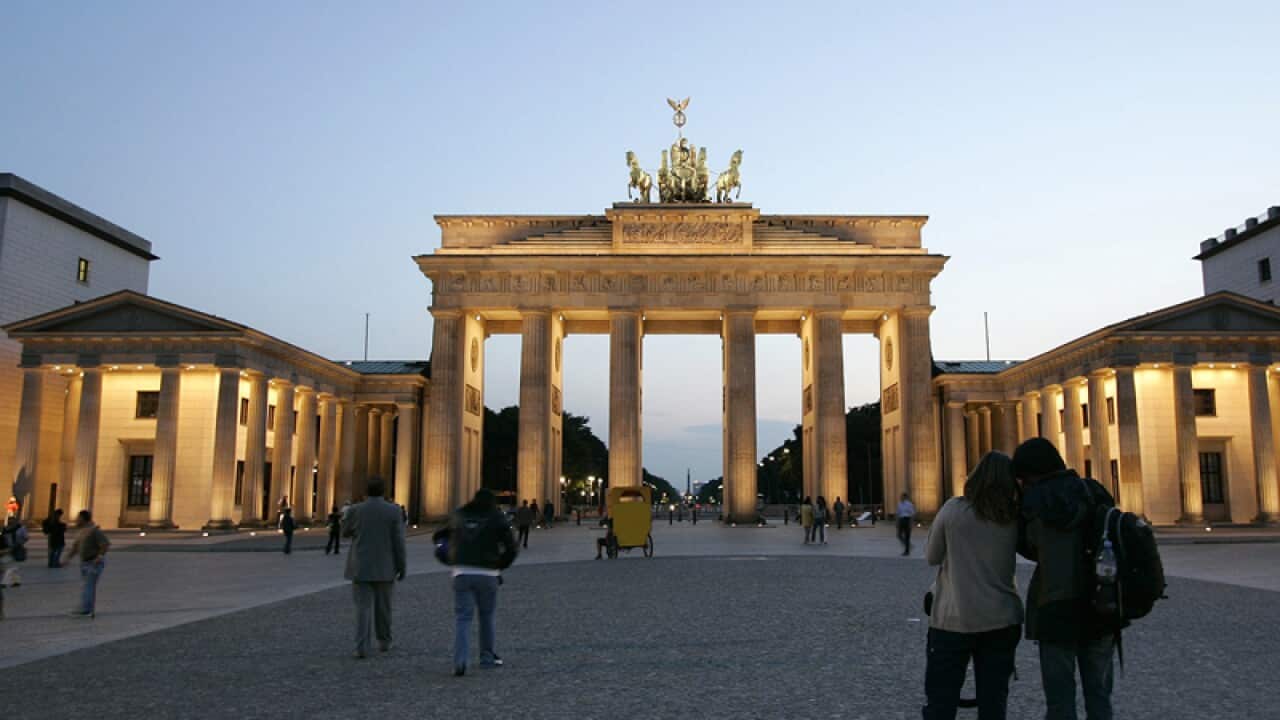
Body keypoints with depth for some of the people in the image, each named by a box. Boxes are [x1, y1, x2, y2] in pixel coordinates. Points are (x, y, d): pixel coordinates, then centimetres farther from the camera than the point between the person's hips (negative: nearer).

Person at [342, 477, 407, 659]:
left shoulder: (355, 510, -6)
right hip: (384, 568, 0)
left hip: (361, 567, 0)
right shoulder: (393, 511, -8)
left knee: (364, 607, 1)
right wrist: (401, 566, 1)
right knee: (383, 606, 16)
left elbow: (345, 532, 12)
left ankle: (362, 648, -9)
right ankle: (384, 641, 27)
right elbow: (398, 541, -8)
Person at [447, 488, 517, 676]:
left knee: (462, 618, 1)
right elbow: (511, 549, 0)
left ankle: (460, 661, -14)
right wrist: (499, 567, 12)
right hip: (487, 574, -1)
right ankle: (487, 657, 23)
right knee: (486, 616, 16)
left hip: (461, 573, 1)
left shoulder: (459, 516, 11)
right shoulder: (497, 519, 3)